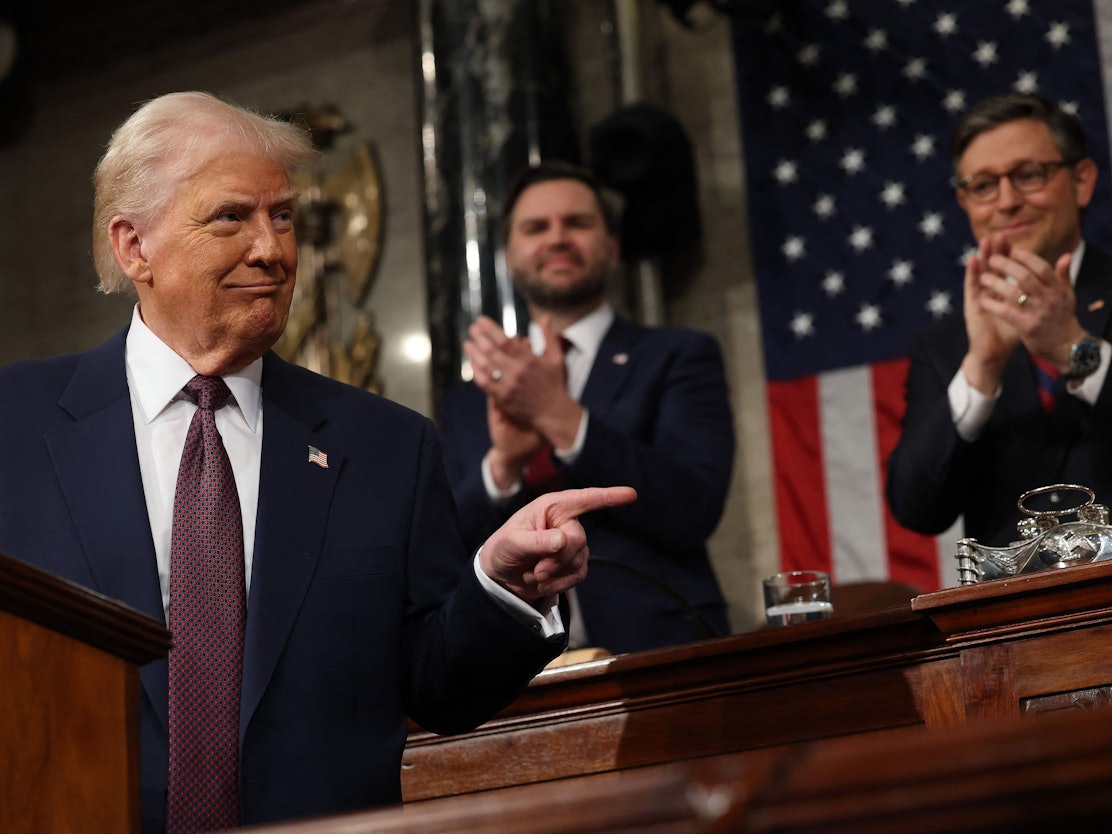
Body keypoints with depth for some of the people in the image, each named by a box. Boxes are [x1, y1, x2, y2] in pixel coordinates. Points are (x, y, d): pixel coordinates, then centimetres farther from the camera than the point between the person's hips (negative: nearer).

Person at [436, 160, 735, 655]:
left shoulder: (679, 357, 10)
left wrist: (562, 418, -12)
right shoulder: (463, 405, 18)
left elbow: (692, 512, -4)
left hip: (656, 656, -2)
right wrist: (502, 463, -9)